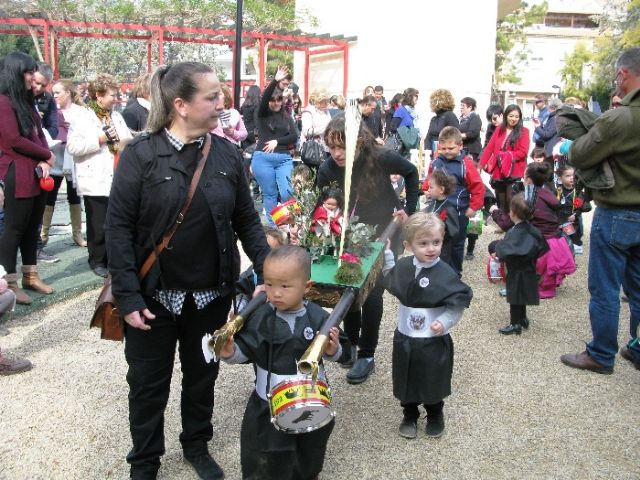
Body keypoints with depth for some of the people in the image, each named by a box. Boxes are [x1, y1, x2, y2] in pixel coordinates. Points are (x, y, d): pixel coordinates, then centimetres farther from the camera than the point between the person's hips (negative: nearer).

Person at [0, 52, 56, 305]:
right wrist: (47, 156, -6)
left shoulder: (26, 101, 17)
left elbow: (39, 133, 15)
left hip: (36, 173, 8)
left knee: (32, 227, 13)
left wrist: (43, 161, -3)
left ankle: (30, 276, 23)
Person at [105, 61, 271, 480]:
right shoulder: (141, 154, -12)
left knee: (202, 375, 19)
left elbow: (247, 220, 2)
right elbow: (118, 227, -11)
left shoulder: (227, 154, -2)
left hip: (212, 294, 3)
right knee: (149, 382, 13)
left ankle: (197, 445, 43)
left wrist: (268, 272, -9)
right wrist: (128, 295, -15)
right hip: (154, 295, -3)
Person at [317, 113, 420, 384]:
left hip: (387, 229, -3)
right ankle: (351, 342, 24)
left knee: (372, 290, -6)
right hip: (354, 230, 3)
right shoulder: (328, 169, -21)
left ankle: (367, 355, 6)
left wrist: (409, 210, -7)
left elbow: (411, 172, -7)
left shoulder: (380, 158, -26)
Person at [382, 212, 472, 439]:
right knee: (407, 380, 16)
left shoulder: (445, 273, -19)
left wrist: (445, 322, -25)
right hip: (404, 338, 4)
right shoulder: (403, 266, -5)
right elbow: (391, 284, 16)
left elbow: (459, 303, -13)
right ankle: (409, 416, 38)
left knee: (433, 381, 14)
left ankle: (435, 416, 39)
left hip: (434, 341, -3)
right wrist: (386, 255, 9)